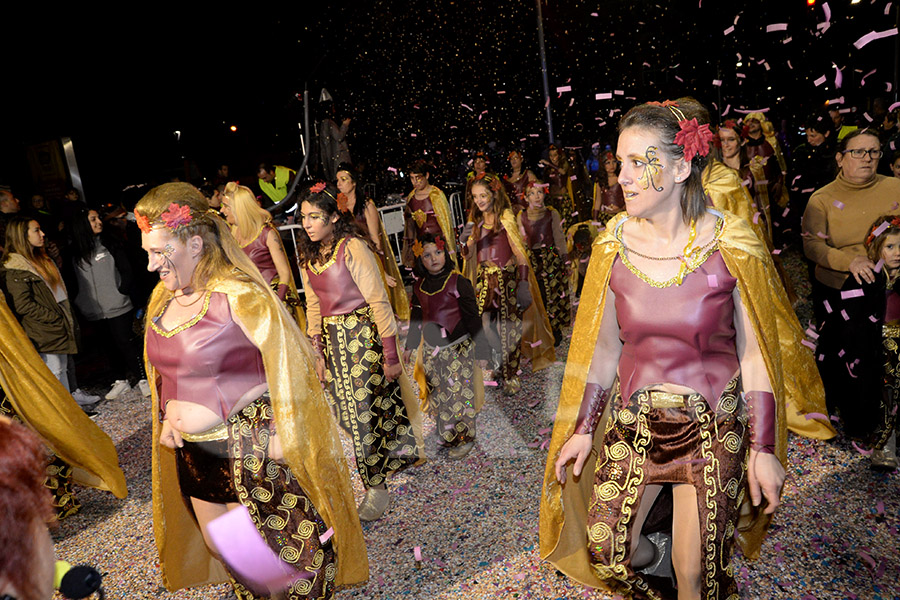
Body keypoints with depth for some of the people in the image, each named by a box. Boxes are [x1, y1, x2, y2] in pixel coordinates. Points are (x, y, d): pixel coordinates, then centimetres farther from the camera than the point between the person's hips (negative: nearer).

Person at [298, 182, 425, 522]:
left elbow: (378, 301, -17)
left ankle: (377, 487, 17)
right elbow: (314, 305, 12)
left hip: (363, 334, -7)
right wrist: (317, 353, 9)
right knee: (348, 410, 15)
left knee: (365, 409, -1)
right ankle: (398, 453, 38)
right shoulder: (308, 255, 6)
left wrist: (391, 354, -17)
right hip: (332, 339, 7)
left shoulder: (352, 248, -17)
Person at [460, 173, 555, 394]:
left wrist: (524, 282, -16)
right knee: (486, 323, -3)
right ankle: (502, 356, 27)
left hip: (507, 278, -4)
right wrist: (464, 241, -12)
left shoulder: (505, 217, -5)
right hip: (485, 279, 4)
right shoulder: (475, 221, 11)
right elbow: (468, 255, 9)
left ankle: (510, 374, 15)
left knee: (510, 326, -1)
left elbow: (519, 250, -9)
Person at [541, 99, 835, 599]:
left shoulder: (731, 245, -14)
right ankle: (645, 556, 43)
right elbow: (604, 346, 1)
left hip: (712, 426, -2)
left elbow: (754, 354, -7)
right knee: (604, 549, 9)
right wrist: (582, 430, 3)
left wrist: (763, 450, -6)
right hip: (632, 421, 3)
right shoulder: (615, 241, -6)